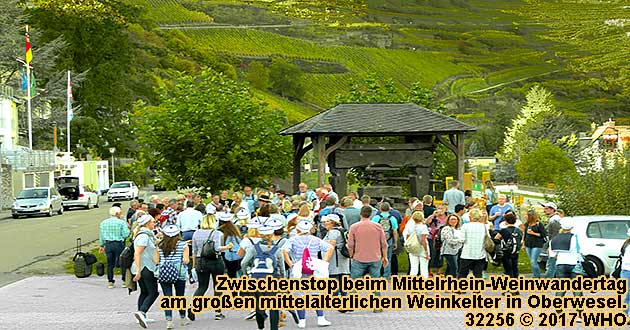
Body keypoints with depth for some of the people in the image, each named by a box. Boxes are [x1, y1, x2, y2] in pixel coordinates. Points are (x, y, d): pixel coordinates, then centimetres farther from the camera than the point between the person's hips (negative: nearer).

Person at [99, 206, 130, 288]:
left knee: (110, 264, 11)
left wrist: (101, 245, 19)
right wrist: (128, 230, 9)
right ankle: (124, 281, 11)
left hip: (108, 244, 4)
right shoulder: (121, 222, -8)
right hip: (118, 244, -4)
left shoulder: (103, 223, 6)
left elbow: (101, 235, 11)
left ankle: (110, 282, 11)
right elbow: (125, 235, -11)